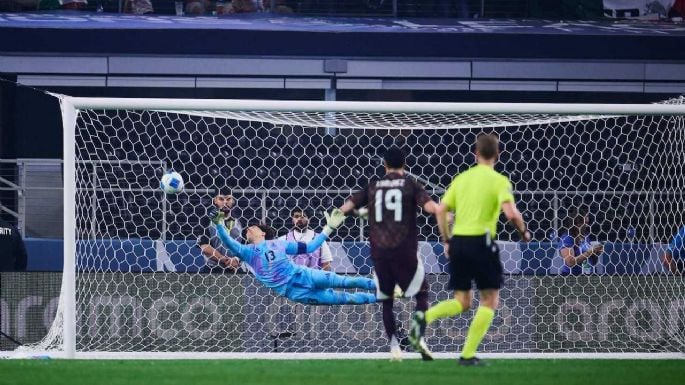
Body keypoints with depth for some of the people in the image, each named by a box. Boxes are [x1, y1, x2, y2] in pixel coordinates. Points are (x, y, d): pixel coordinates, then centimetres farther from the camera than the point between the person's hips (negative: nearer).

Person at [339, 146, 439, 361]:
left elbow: (347, 206, 5)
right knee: (421, 294, 8)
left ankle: (394, 345, 3)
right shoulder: (410, 184, 0)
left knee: (386, 300, 12)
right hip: (404, 250, -3)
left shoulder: (373, 187, 8)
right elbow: (430, 206, -14)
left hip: (379, 251, 3)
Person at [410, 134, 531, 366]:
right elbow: (510, 213, -17)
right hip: (481, 242, -5)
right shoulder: (499, 181, -4)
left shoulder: (462, 178, 12)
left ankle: (425, 317, -14)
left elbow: (441, 210, 9)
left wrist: (447, 241, 18)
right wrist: (523, 232, 1)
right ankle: (468, 354, -2)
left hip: (458, 242, 5)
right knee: (489, 301, 8)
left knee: (461, 302, 15)